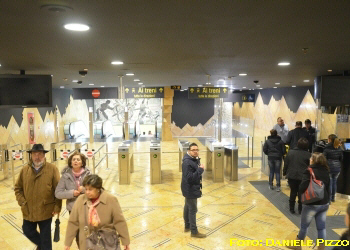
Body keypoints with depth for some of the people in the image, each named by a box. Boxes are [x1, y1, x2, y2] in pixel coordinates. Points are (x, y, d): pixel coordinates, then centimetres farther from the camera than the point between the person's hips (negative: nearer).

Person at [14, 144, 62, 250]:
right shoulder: (25, 169, 0)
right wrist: (22, 202, -3)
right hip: (28, 211, 4)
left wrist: (57, 207, -10)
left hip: (46, 210, -4)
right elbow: (18, 188, 8)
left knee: (45, 237, 11)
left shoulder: (52, 169, -11)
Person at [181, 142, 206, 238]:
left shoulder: (195, 159, 4)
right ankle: (194, 232, 10)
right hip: (190, 190, -10)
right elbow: (190, 177, -31)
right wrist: (200, 169, -30)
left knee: (188, 207, 20)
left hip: (191, 189, 10)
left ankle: (187, 226, 35)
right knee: (193, 210, -1)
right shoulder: (187, 162, -26)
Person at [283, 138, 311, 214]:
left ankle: (291, 208, 20)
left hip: (291, 176, 3)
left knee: (293, 192, 14)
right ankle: (300, 209, 15)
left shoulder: (290, 152, 1)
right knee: (301, 193, 10)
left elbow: (286, 164, 5)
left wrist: (285, 172, 15)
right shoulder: (308, 155, -7)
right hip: (302, 177, -2)